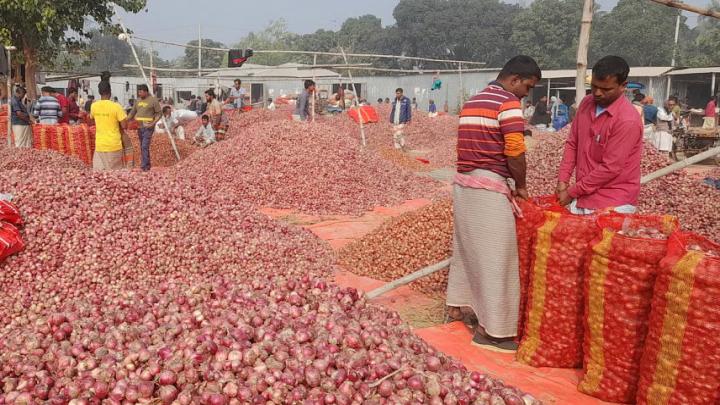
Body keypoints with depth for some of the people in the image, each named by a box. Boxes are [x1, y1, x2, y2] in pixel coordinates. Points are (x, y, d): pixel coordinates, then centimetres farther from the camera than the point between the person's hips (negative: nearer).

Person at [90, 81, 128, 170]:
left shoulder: (93, 106, 1)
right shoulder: (116, 106, -13)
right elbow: (124, 125, -11)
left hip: (100, 145, 3)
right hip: (114, 145, -3)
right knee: (115, 171, 8)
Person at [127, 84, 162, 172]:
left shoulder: (153, 100, -7)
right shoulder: (138, 101, 11)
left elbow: (159, 113, -6)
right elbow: (132, 112, 15)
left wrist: (153, 123, -17)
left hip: (148, 126, -7)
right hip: (139, 126, 7)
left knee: (145, 146, -14)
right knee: (142, 146, 10)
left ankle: (144, 167, -13)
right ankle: (147, 164, 19)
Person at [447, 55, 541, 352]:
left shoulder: (471, 102, 17)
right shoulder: (508, 103, -10)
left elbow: (475, 146, 14)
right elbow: (515, 153, -16)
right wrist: (521, 186, 1)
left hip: (464, 182, 9)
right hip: (488, 188, -9)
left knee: (466, 246, 21)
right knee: (494, 257, -1)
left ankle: (457, 305, 33)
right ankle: (490, 329, 5)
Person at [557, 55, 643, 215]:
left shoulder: (628, 120, -20)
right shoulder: (586, 104, 2)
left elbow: (610, 168, -21)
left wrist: (571, 192, -15)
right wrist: (563, 180, -1)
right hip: (583, 196, 7)